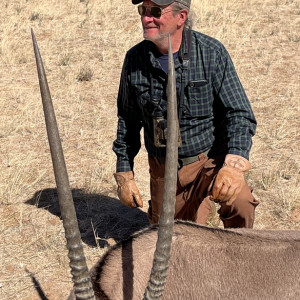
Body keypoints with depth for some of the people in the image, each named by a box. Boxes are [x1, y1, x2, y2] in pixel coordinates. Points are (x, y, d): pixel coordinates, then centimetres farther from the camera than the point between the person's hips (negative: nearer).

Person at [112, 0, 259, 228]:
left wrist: (234, 165, -30)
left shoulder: (212, 53, -13)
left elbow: (240, 114, -14)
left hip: (210, 159, -3)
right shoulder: (135, 59, -4)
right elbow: (127, 121, 8)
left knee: (240, 203, -31)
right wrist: (124, 174, 7)